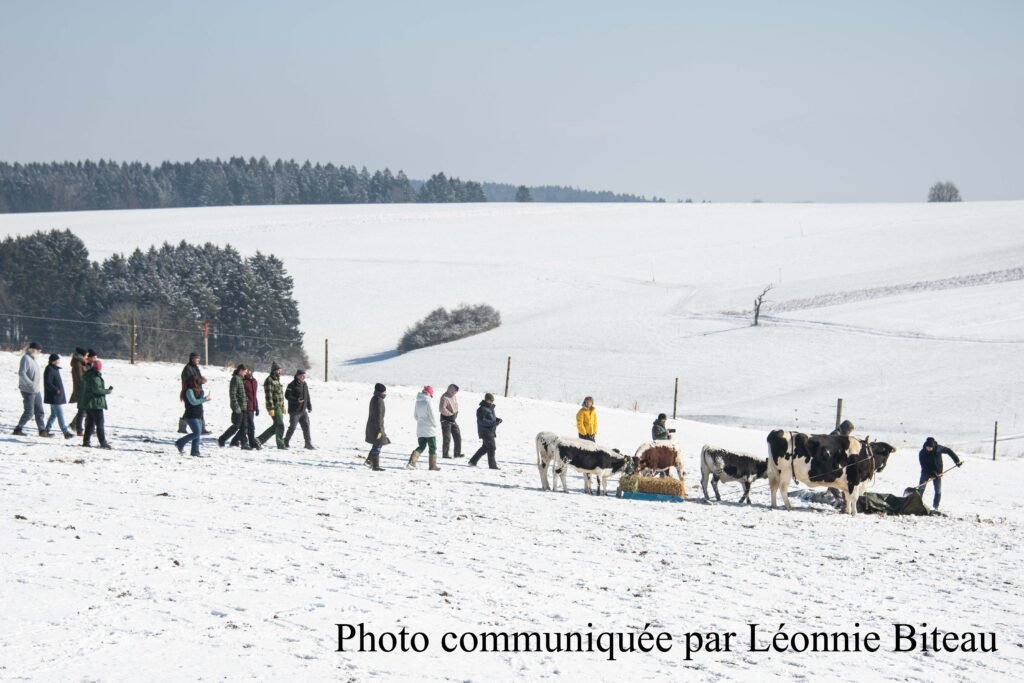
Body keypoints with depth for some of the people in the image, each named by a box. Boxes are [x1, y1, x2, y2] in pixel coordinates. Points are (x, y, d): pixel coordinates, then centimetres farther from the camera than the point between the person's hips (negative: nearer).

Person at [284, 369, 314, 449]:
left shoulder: (305, 385, 12)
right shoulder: (292, 385, -11)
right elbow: (287, 396, -15)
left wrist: (309, 407, 17)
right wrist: (297, 400, -27)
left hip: (303, 411, 6)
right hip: (294, 411, -6)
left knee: (306, 426, 0)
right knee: (292, 427, -3)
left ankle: (308, 444, 2)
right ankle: (286, 442, 14)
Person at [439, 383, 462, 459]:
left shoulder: (453, 397, 8)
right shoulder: (445, 397, -19)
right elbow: (442, 409, -28)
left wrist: (456, 414, 7)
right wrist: (451, 414, -21)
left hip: (453, 420, 9)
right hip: (446, 420, -9)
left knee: (458, 435, 8)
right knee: (447, 438, -5)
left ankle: (457, 453, 16)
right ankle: (445, 454, 3)